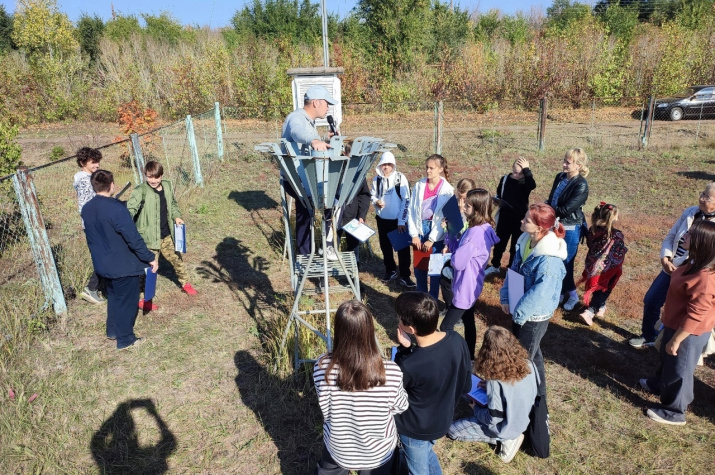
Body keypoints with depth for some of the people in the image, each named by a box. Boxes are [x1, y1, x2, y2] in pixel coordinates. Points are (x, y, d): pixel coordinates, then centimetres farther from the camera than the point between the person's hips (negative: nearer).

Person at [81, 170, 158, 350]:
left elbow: (91, 237, 14)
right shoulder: (116, 208, -25)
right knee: (126, 300, 8)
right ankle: (125, 339, 20)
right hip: (123, 265, -8)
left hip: (102, 264, 8)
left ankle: (112, 331, 39)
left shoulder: (86, 209, 1)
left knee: (113, 296, 25)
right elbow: (133, 237, -24)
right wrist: (150, 257, -15)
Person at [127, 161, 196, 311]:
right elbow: (130, 208, -30)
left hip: (166, 236, 6)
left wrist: (176, 216, 0)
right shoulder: (140, 191, -17)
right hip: (150, 237, -6)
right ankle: (142, 298, 17)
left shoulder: (168, 186, 2)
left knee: (177, 258, 23)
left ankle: (185, 283, 46)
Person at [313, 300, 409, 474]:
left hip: (338, 447, 1)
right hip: (378, 452, 0)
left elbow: (326, 412, -12)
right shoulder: (391, 373, -31)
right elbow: (400, 407, -10)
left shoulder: (323, 367, -29)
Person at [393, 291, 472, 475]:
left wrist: (404, 349, -22)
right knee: (428, 456, 34)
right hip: (443, 420, 5)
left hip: (415, 429, -5)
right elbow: (466, 387, -5)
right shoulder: (457, 341, -21)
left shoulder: (409, 365, -39)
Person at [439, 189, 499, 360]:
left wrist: (451, 253, -5)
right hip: (471, 286, 10)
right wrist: (447, 231, -6)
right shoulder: (483, 228, 3)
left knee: (446, 327, -1)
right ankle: (469, 357, 39)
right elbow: (458, 247, 7)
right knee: (468, 322, 23)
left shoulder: (476, 232, -29)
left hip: (466, 287, -10)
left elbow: (458, 261, -27)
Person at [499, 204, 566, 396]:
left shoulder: (549, 259, -31)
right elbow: (513, 269, 4)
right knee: (530, 352, 25)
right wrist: (505, 298, -1)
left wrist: (519, 313, -16)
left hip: (534, 314, -8)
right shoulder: (526, 241, -6)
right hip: (520, 309, 8)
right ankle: (537, 392, 47)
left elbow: (540, 293, -28)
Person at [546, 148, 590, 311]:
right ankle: (561, 292, 33)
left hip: (570, 229, -7)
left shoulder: (581, 185, -18)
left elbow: (566, 209, -22)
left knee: (565, 263, 4)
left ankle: (572, 295, 25)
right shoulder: (560, 177, 4)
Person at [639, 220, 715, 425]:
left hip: (689, 333, -9)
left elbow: (695, 316, -29)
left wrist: (676, 340, -22)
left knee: (678, 370, 10)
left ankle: (674, 412, 29)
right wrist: (667, 314, 21)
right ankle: (659, 385, 55)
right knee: (667, 360, 30)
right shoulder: (695, 262, -3)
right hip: (676, 324, 9)